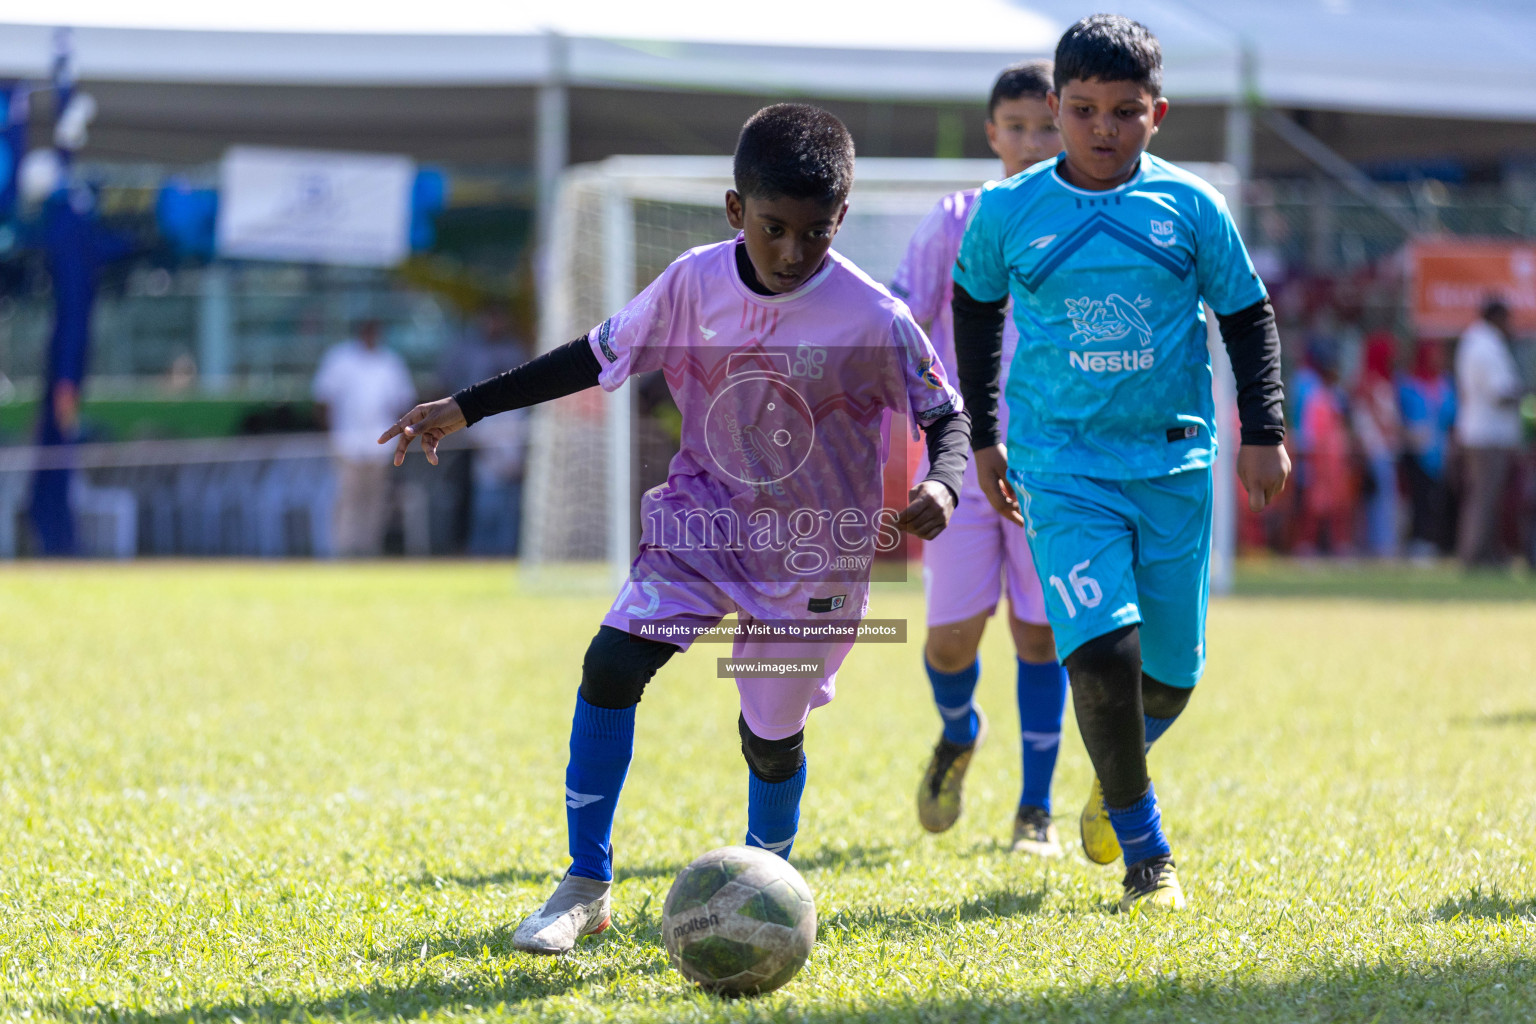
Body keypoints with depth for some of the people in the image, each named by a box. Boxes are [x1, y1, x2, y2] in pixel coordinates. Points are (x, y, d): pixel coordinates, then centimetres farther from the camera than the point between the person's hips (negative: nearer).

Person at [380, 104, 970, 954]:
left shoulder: (873, 320, -21)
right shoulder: (696, 283, -11)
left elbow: (947, 412, -9)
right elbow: (601, 355, 3)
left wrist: (942, 482, -32)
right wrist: (465, 408, 3)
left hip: (815, 553, -2)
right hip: (706, 516, 2)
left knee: (770, 738, 4)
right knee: (611, 663, -16)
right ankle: (586, 887, -5)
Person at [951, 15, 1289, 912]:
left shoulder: (1190, 206, 0)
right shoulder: (1008, 211, -1)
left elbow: (1249, 316, 10)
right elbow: (976, 307, 15)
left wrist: (1265, 432, 3)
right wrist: (983, 435, 16)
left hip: (1174, 462, 2)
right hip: (1064, 467, -2)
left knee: (1172, 670, 5)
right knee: (1103, 649, -18)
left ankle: (1118, 769, 41)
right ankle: (1146, 855, -3)